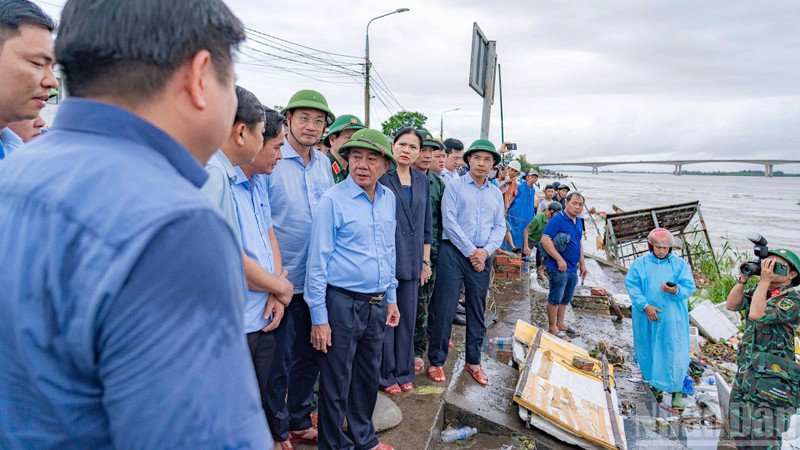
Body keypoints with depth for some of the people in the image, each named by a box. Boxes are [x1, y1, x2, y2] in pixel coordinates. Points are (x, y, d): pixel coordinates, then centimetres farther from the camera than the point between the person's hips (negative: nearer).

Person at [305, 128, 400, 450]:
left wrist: (391, 298, 15)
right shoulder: (333, 201, -12)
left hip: (377, 304, 6)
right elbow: (318, 261, -12)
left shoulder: (388, 198, 6)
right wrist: (319, 317, -13)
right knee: (336, 383, 8)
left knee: (369, 377, 20)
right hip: (343, 303, -6)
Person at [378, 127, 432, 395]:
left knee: (408, 317, 11)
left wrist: (425, 261, 13)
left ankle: (404, 372, 26)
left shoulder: (422, 181, 13)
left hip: (411, 261, 5)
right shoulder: (381, 176, -3)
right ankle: (386, 375, 17)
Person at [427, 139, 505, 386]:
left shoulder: (496, 193, 14)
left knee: (477, 311, 11)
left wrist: (485, 251, -5)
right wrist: (470, 251, -12)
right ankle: (436, 361, 8)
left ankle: (473, 361, 24)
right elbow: (449, 221, -9)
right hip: (454, 252, -4)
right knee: (444, 308, -4)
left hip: (482, 257, 5)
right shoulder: (455, 186, 0)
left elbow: (500, 227, 12)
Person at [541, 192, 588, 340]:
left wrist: (582, 264, 22)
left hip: (573, 269, 8)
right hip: (559, 268, -8)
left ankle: (560, 323, 32)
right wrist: (560, 259, -22)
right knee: (555, 298, 1)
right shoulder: (557, 219, -15)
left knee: (565, 299, 18)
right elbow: (545, 240, -22)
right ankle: (553, 328, 12)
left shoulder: (578, 222, 13)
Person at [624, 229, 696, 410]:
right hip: (646, 317, 1)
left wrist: (676, 290, -24)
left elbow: (690, 287, -2)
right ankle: (655, 383, 30)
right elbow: (632, 286, -3)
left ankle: (677, 390, 13)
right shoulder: (639, 264, 4)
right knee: (648, 350, 10)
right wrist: (645, 305, -14)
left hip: (673, 318, -1)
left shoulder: (680, 264, 4)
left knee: (675, 353, -2)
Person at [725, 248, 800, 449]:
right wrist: (743, 279, -7)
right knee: (740, 433, 16)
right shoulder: (757, 291, 10)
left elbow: (757, 315, -24)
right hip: (745, 371, 7)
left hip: (771, 377, -7)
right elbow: (731, 305, -1)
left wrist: (765, 280, -20)